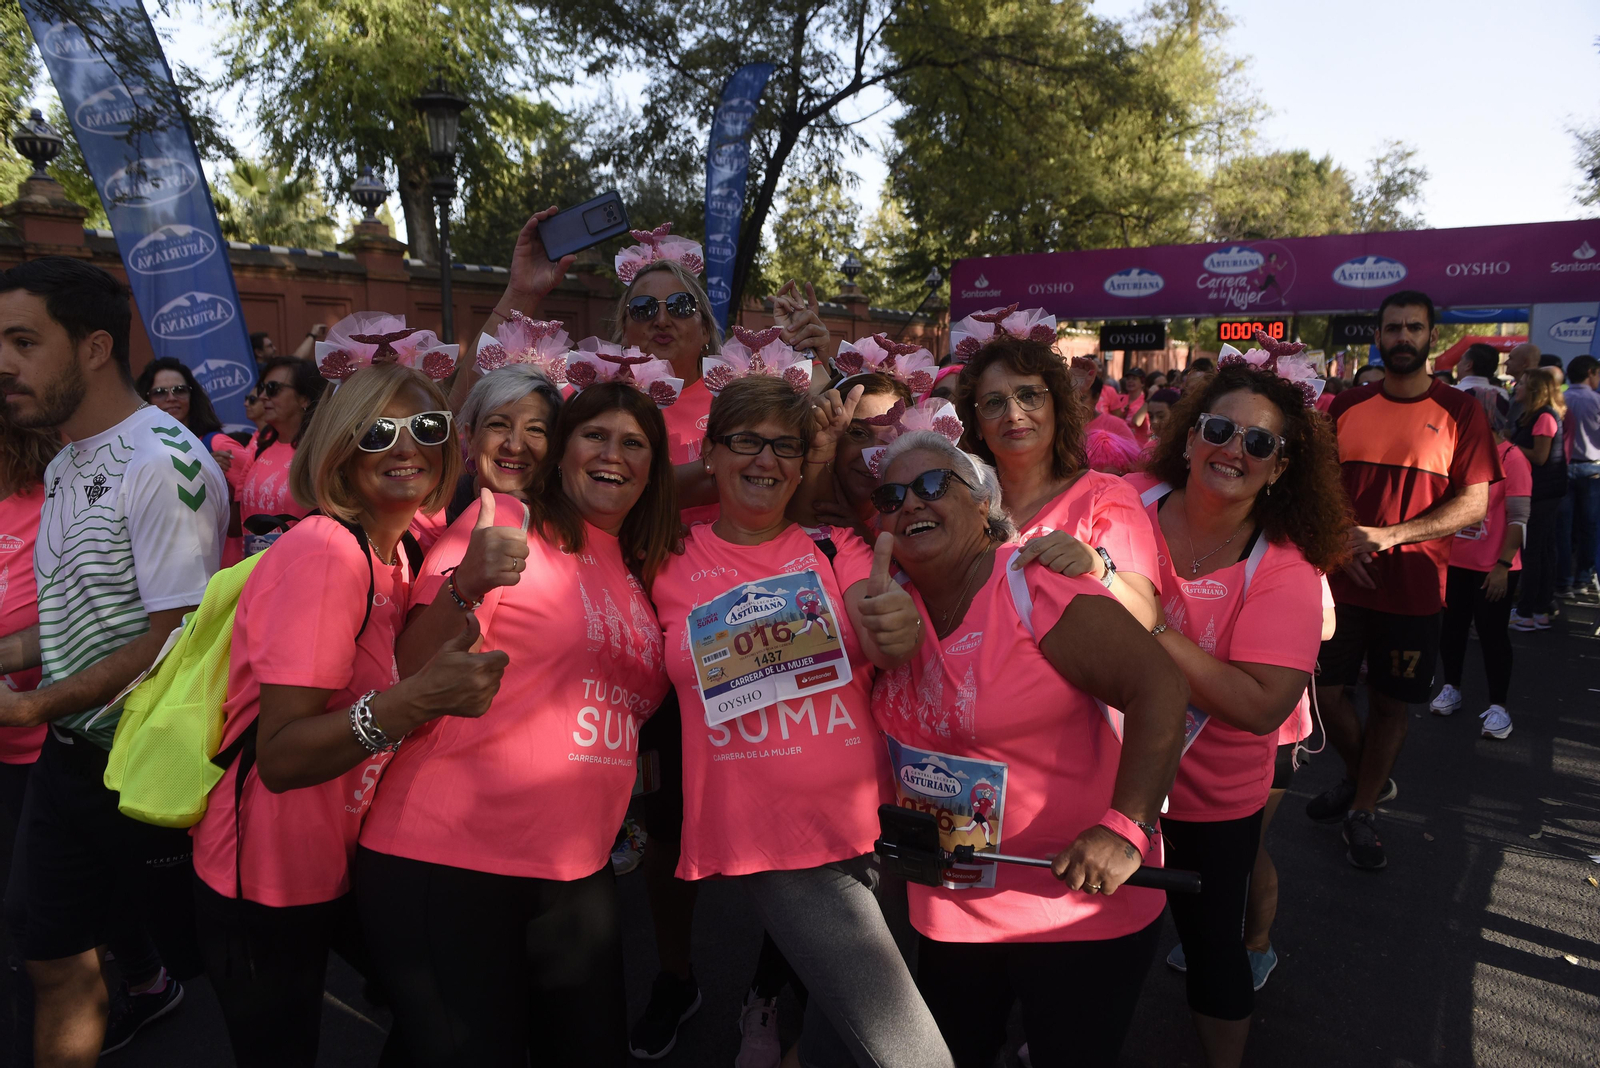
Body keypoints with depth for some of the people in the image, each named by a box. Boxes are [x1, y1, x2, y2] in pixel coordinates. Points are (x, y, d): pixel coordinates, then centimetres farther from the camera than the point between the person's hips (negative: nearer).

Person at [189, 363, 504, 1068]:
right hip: (269, 884, -7)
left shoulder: (398, 550, 2)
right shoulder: (324, 553, -24)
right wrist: (416, 701, -44)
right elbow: (280, 758, -29)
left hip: (348, 862, 7)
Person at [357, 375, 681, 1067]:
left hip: (576, 872, 6)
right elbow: (418, 672, -12)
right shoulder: (507, 523, -7)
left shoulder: (639, 573, 12)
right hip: (447, 859, -6)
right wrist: (466, 585, -30)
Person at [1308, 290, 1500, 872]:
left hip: (1412, 585, -2)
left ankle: (1363, 810, 25)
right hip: (1342, 579, 2)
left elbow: (1474, 503, -7)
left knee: (1390, 702, 7)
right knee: (1325, 686, 6)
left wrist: (1389, 535, -18)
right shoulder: (1347, 405, 4)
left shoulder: (1459, 411, -3)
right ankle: (1362, 777, 33)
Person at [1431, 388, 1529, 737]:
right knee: (1452, 627, 14)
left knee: (1491, 633, 1)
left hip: (1494, 568, -5)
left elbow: (1518, 518, -14)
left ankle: (1497, 706, 12)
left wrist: (1503, 565, -18)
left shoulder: (1511, 459, -12)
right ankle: (1451, 689, 31)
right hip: (1455, 561, 5)